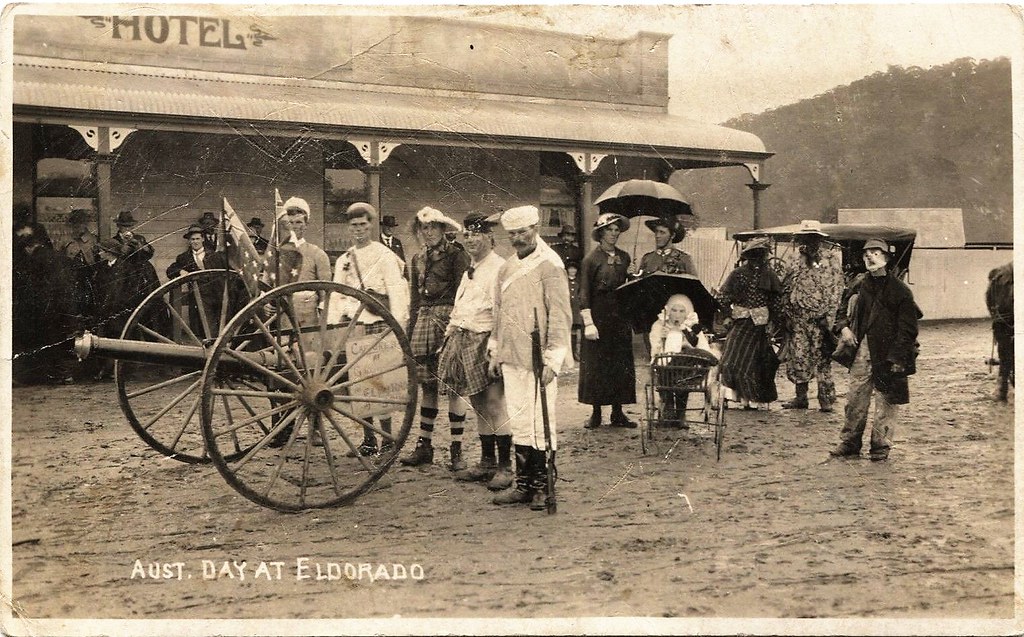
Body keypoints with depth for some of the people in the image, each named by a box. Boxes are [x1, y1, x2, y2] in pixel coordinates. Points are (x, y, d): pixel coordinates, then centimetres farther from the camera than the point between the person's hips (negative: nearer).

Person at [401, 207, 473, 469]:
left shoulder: (457, 255, -1)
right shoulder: (417, 259, 16)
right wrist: (409, 332, 15)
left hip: (449, 319, -5)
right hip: (423, 321, 5)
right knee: (428, 386, 8)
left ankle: (457, 449, 2)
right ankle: (424, 445, 14)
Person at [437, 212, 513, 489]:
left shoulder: (499, 269, -10)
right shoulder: (469, 271, 20)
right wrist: (448, 338, 19)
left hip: (485, 343, -9)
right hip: (463, 341, 9)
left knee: (494, 406, -7)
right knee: (479, 408, 13)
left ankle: (505, 467, 1)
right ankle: (486, 463, 21)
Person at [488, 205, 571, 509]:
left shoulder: (549, 264, -7)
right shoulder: (506, 267, 15)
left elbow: (560, 316, -11)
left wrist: (552, 360, -15)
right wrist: (495, 352, 19)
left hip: (537, 359, -6)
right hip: (511, 359, 7)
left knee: (541, 424, -2)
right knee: (519, 423, 10)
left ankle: (543, 488, 7)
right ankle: (523, 484, 17)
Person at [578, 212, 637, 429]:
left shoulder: (624, 258, 9)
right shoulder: (591, 259, -6)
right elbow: (584, 294, -9)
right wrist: (588, 322, -15)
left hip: (620, 316, 5)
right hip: (598, 316, -4)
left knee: (621, 364, 5)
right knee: (595, 365, 1)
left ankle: (618, 413, 14)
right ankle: (596, 413, 10)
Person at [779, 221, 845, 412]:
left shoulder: (831, 258, 2)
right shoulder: (794, 258, 12)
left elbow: (836, 289, -2)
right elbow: (786, 287, 14)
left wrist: (829, 315, -10)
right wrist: (786, 313, 6)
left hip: (820, 317, -3)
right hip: (797, 317, 3)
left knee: (822, 359, -2)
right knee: (798, 357, 4)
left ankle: (826, 400, 5)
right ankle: (801, 397, 15)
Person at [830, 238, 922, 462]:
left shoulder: (900, 290, -8)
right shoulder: (859, 284, 7)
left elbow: (908, 328, -9)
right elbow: (844, 309, 21)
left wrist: (898, 357, -15)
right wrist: (844, 327, 0)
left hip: (887, 355, -4)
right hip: (862, 349, 4)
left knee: (886, 401, 4)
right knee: (855, 398, 7)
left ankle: (881, 446, 14)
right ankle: (849, 443, 18)